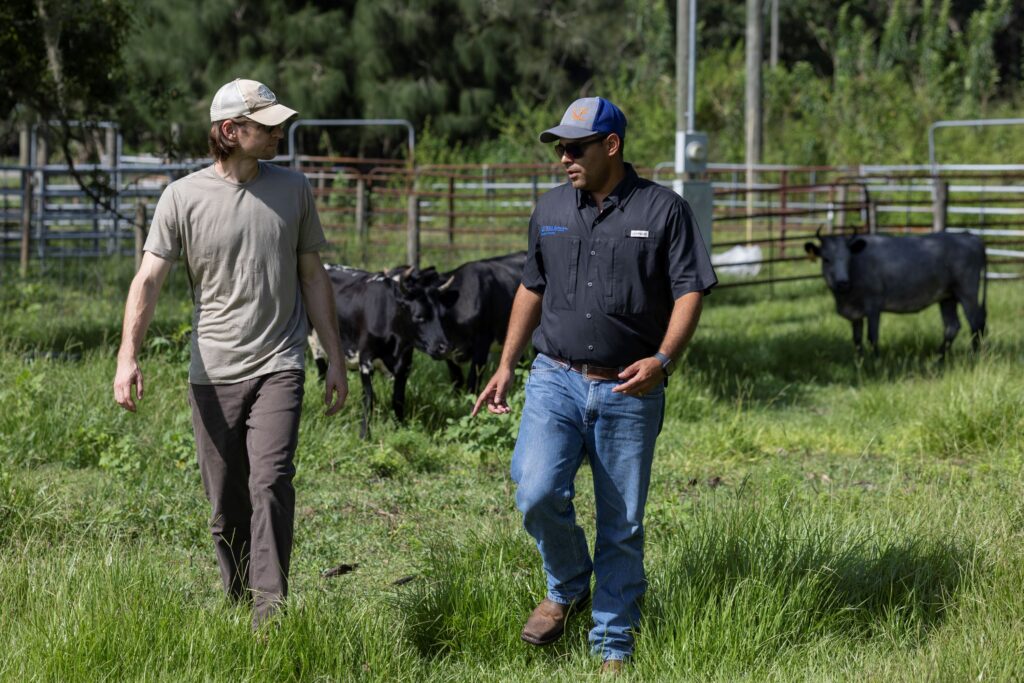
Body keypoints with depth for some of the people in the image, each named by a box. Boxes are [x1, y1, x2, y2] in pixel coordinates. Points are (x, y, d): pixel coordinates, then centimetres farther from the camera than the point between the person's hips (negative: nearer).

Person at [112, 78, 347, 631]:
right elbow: (149, 279, -7)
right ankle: (239, 606, 21)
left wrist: (335, 359, 13)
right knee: (225, 506, 5)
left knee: (270, 481, -18)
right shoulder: (182, 197, -1)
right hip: (211, 374, 0)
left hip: (278, 364, 0)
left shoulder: (292, 190, 6)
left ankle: (271, 611, -16)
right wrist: (128, 356, -21)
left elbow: (313, 277, 14)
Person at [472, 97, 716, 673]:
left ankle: (613, 647, 15)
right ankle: (568, 587, 10)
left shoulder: (663, 210, -2)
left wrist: (664, 359, -20)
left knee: (622, 526, 2)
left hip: (628, 392, -3)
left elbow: (690, 291, -5)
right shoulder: (551, 212, 11)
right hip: (555, 381, 3)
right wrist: (507, 366, 16)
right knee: (538, 493, -18)